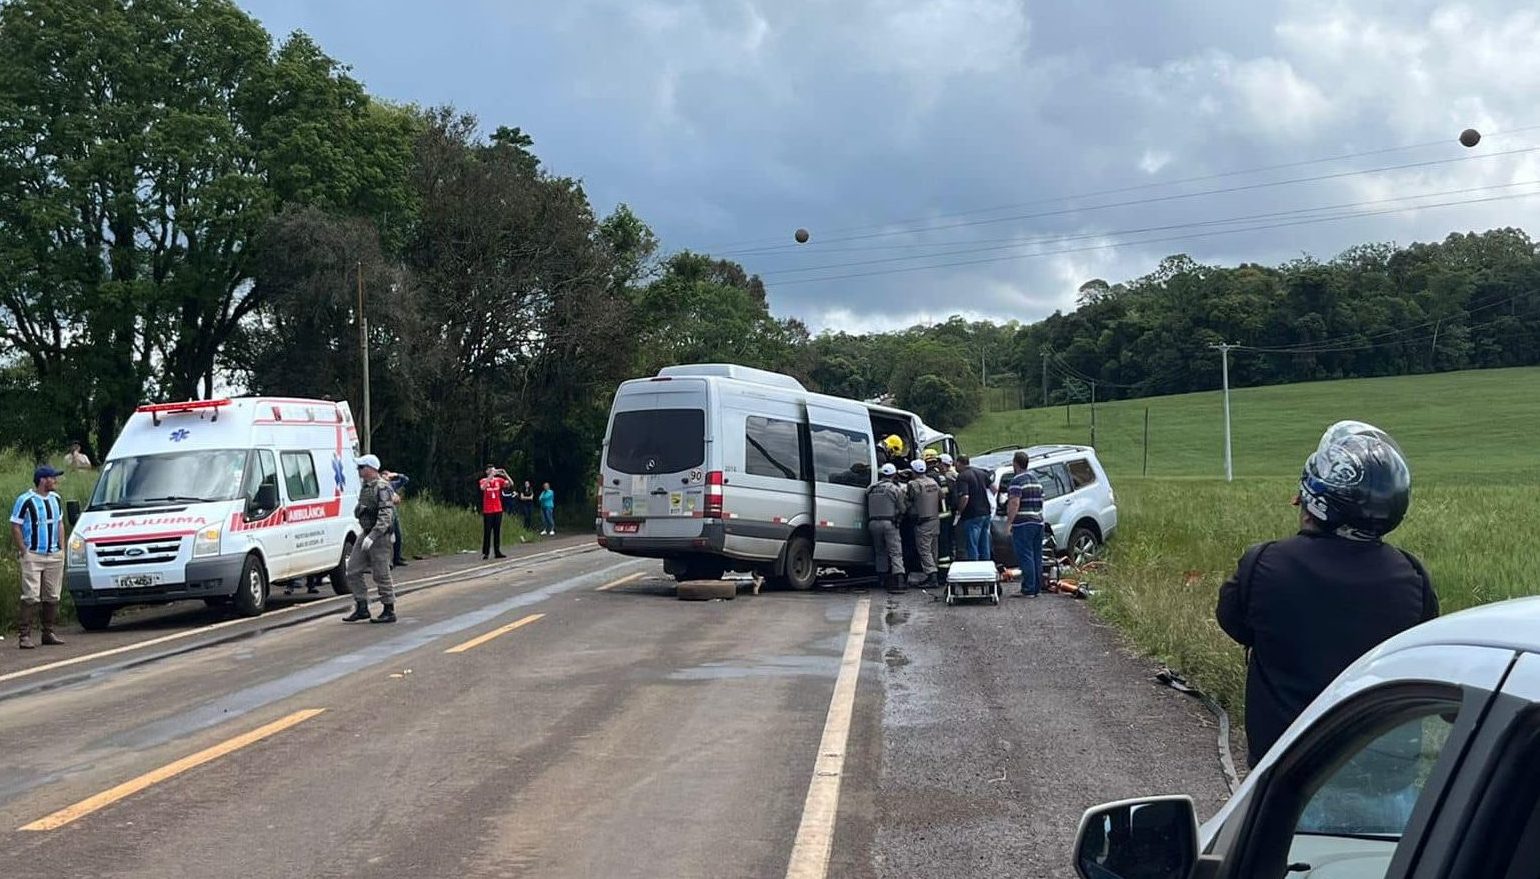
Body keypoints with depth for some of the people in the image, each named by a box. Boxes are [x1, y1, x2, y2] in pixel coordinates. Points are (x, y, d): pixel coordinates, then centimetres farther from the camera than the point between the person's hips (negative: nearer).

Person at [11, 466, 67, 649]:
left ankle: (49, 632, 16)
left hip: (55, 556, 6)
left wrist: (62, 548, 11)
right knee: (31, 596, -10)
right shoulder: (25, 500, -9)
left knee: (52, 597, 8)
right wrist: (23, 551, -11)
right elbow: (15, 527, -7)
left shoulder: (55, 499, 11)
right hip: (33, 556, -6)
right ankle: (24, 635, -7)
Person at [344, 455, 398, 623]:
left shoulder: (382, 488, -16)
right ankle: (362, 608, 11)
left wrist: (372, 536, -28)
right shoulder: (365, 487, 14)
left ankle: (389, 612, 5)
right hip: (366, 534, 9)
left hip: (379, 536, -9)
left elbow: (386, 516, -22)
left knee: (381, 575, -3)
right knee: (353, 571, 6)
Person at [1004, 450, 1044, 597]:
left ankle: (1028, 590, -9)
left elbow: (1014, 504, -20)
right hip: (1038, 522, 9)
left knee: (1025, 557, -7)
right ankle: (1037, 588, 14)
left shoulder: (1017, 480, -12)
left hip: (1023, 524, -9)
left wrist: (1009, 523, -18)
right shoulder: (1036, 480, 17)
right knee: (1036, 557, 11)